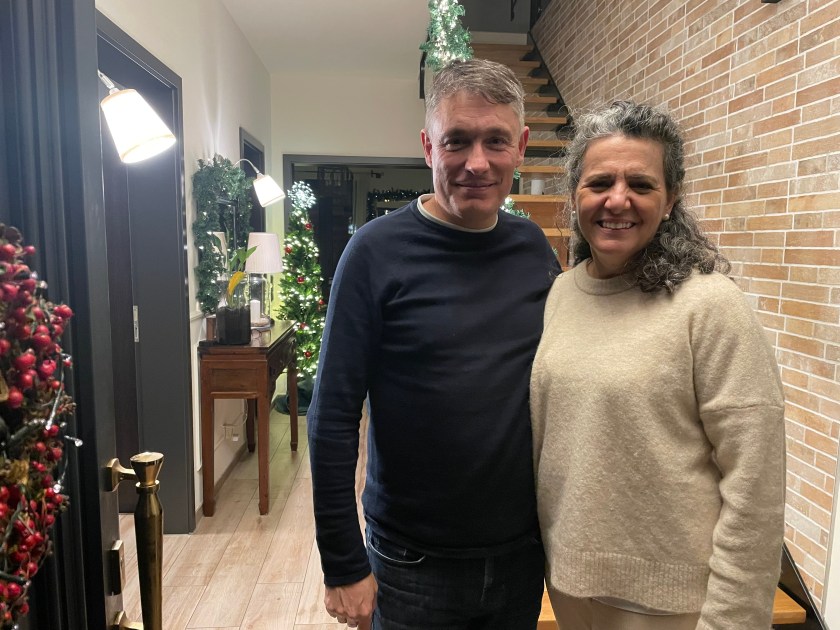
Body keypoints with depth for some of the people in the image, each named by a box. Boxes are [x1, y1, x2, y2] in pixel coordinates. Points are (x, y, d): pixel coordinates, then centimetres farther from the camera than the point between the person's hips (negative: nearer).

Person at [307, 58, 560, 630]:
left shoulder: (535, 249, -2)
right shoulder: (378, 251, -15)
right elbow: (333, 417, -14)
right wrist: (344, 566, -11)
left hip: (524, 554, 4)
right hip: (414, 563, -3)